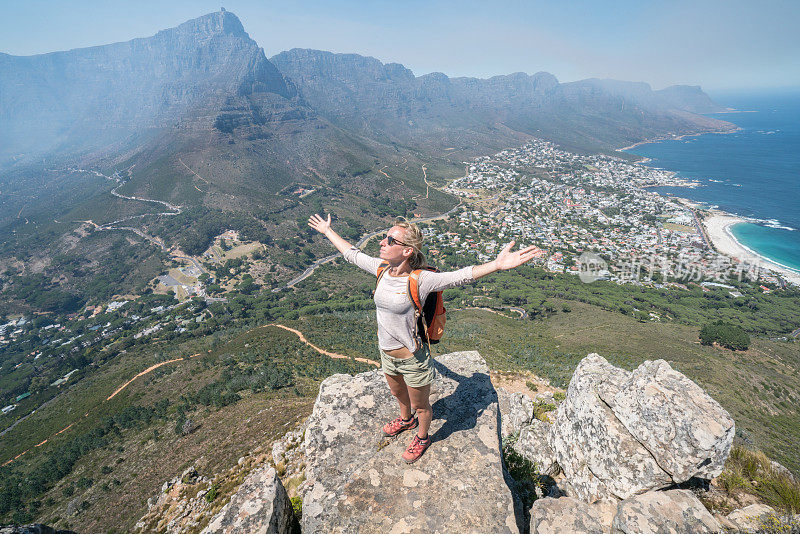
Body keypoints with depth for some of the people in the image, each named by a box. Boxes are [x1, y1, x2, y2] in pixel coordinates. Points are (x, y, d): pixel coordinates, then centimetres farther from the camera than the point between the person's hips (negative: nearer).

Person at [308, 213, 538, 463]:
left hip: (413, 361, -6)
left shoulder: (420, 280, -28)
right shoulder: (381, 268, -10)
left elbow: (461, 275, -41)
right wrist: (328, 231, 16)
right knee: (398, 393, 34)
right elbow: (351, 254, 5)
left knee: (420, 406, 22)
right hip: (387, 355, 6)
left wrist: (497, 264, -58)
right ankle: (406, 420, 66)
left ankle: (422, 437, 54)